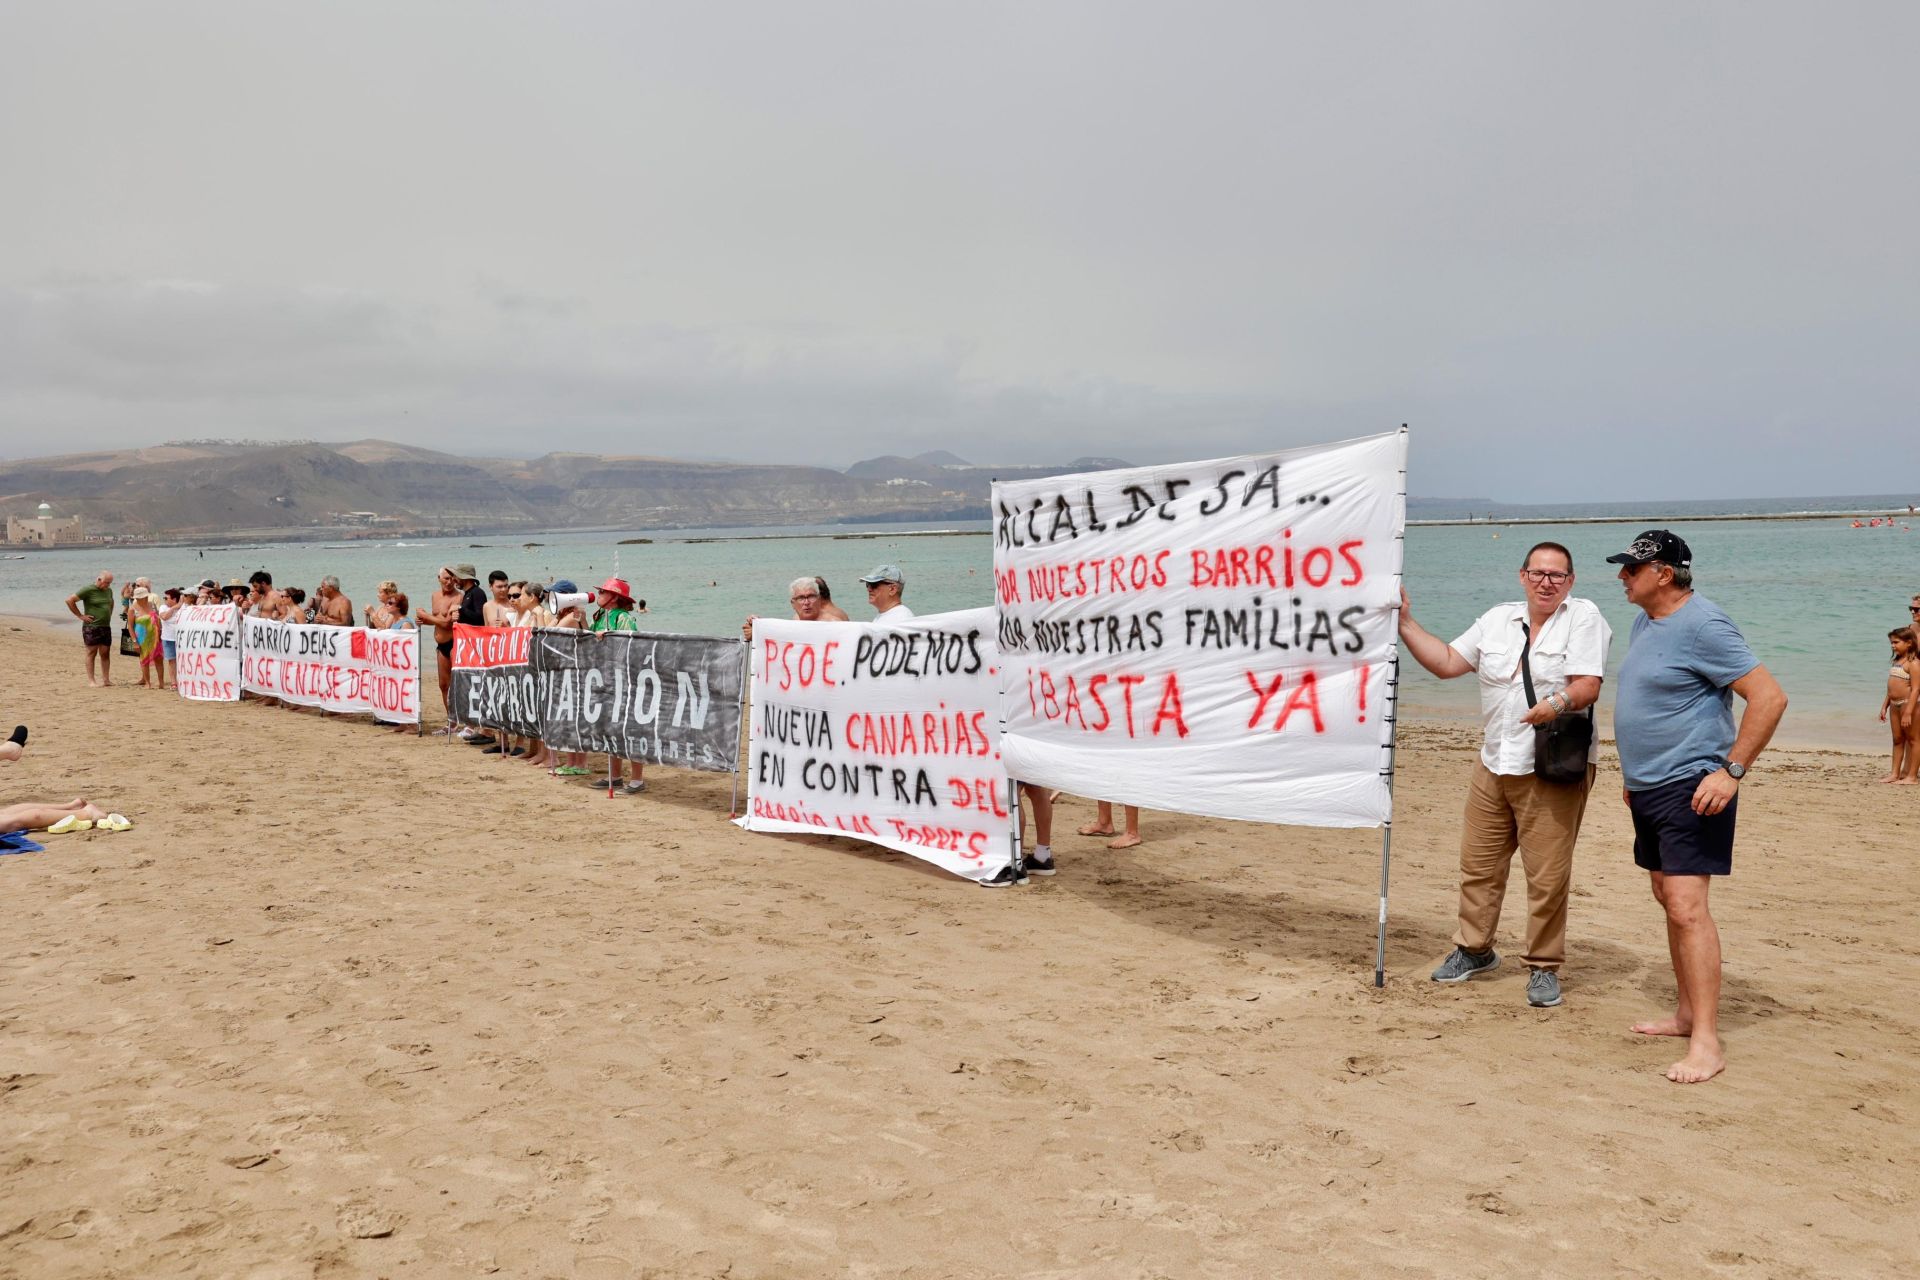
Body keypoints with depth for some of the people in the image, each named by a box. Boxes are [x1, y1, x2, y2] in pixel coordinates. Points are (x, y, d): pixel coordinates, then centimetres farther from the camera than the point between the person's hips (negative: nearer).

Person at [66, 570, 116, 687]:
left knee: (105, 654, 6)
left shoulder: (109, 590, 12)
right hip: (91, 627, -6)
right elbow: (69, 600, -13)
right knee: (92, 653, -2)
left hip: (106, 627, 6)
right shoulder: (88, 590, -10)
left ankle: (106, 680, 10)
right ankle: (91, 680, 0)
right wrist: (80, 616, -11)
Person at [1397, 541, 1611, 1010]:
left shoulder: (1583, 617, -4)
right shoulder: (1497, 619, 12)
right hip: (1493, 765, 6)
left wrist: (1559, 701, -33)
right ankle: (1474, 949, 30)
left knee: (1548, 875, -3)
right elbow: (1446, 663, 13)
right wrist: (1405, 623, 8)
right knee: (1478, 865, 13)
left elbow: (1589, 685, -13)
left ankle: (1544, 967, 12)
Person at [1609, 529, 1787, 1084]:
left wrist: (1732, 771, -23)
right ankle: (1688, 1013, 26)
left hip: (1691, 788, -10)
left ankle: (1707, 1040, -12)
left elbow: (1769, 697, -20)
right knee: (1668, 899, 15)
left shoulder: (1702, 625, -16)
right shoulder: (1646, 622, 13)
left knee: (1686, 906, -14)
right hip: (1648, 788, 10)